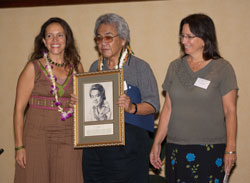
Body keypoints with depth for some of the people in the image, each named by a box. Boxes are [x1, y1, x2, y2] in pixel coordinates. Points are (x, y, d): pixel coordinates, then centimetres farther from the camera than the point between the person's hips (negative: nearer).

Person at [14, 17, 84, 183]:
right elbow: (19, 109, -3)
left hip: (68, 141, 3)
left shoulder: (77, 68, 9)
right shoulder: (34, 68, -1)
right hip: (37, 138, -2)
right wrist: (19, 146, -8)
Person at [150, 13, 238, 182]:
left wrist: (230, 149, -11)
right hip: (176, 149, 4)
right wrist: (157, 143, 9)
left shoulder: (222, 68, -2)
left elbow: (230, 111, -5)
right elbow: (168, 108, 12)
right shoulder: (175, 67, 10)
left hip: (210, 150, -3)